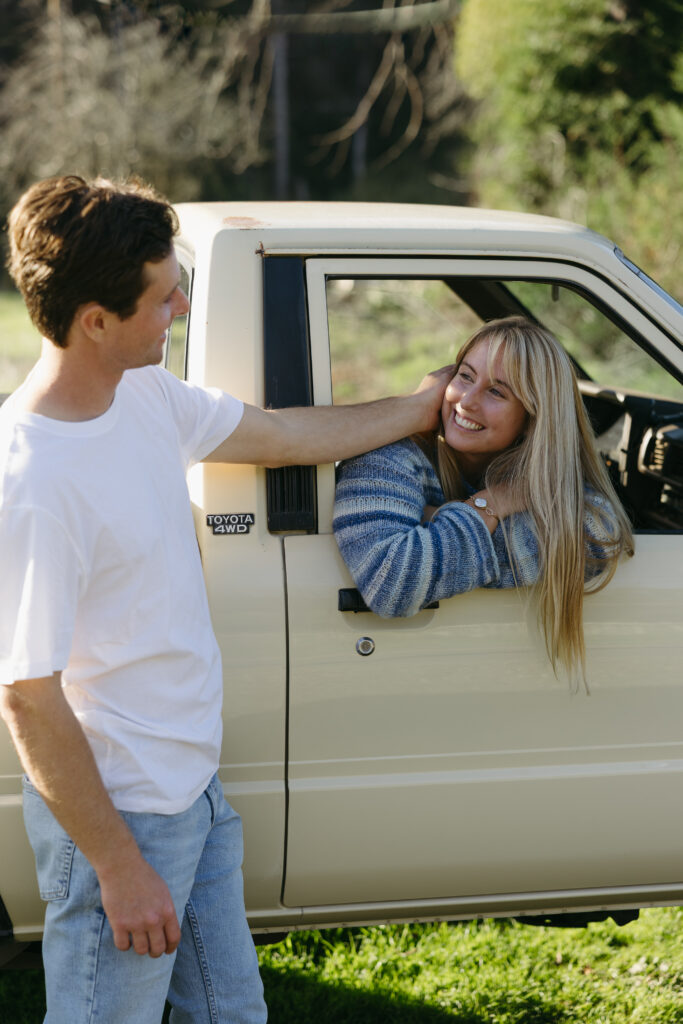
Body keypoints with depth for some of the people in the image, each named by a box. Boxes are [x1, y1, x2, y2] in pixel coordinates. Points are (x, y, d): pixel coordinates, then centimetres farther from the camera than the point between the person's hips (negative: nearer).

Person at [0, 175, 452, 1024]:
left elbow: (277, 435, 17)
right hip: (118, 816, -9)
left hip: (192, 787, 9)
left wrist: (418, 409, 26)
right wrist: (118, 867, -19)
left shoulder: (142, 394, -1)